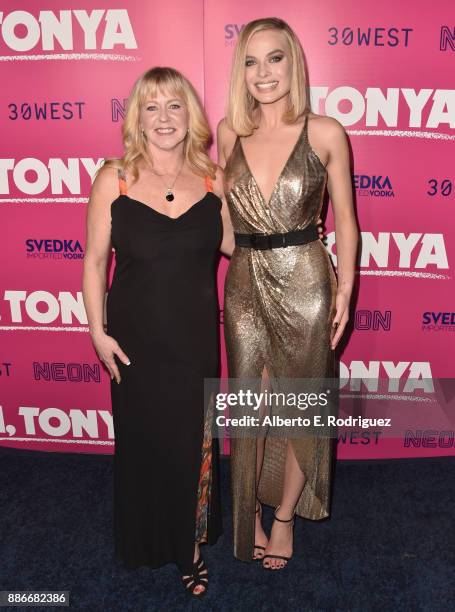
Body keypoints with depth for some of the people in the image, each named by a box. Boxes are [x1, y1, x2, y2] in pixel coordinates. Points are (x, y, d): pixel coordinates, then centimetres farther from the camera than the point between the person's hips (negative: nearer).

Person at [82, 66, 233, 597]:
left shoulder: (212, 178, -1)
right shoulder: (114, 179, -7)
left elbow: (232, 244, 3)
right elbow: (94, 261, -3)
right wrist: (98, 333, -5)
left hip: (196, 338, 2)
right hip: (136, 338, -1)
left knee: (193, 441, 13)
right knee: (143, 440, 14)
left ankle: (191, 544, 39)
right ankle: (146, 542, 42)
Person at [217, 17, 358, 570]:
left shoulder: (325, 133, -4)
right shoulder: (229, 132, 3)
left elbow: (344, 219, 0)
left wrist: (345, 287, -5)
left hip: (305, 285, -2)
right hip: (244, 285, 2)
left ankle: (285, 515, 34)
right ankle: (249, 511, 33)